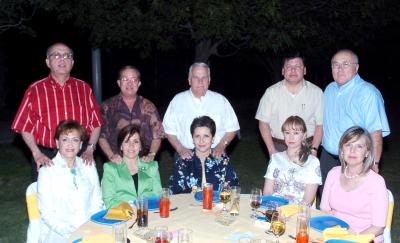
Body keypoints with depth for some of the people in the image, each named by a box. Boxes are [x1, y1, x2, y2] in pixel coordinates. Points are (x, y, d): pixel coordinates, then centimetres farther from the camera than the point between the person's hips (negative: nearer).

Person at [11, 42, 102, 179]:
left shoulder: (84, 88, 7)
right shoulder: (35, 90, 2)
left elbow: (96, 123, 7)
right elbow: (25, 126, 2)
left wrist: (90, 149, -5)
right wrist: (37, 154, -9)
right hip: (46, 159, -1)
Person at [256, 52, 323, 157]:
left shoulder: (316, 92, 2)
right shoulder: (271, 92, 1)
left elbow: (320, 124, 2)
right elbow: (263, 123, 1)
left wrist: (314, 149, -7)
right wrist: (272, 151, -5)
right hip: (279, 148, 0)